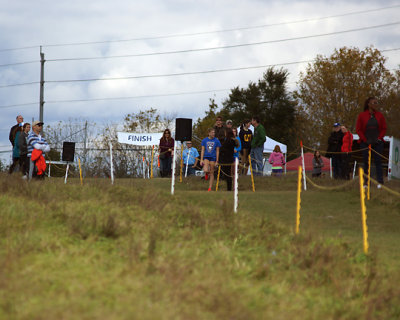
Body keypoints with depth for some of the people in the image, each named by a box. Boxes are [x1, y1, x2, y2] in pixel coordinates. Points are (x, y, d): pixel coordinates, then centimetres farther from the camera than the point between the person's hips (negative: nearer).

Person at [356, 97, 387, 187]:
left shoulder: (380, 115, 3)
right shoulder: (362, 116, -2)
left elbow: (384, 129, 8)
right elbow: (358, 129, -1)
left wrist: (379, 138, -4)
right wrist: (365, 140, -6)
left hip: (378, 142, 1)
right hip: (365, 143, -1)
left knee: (378, 161, -4)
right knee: (366, 162, 2)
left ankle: (380, 182, -3)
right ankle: (366, 183, 7)